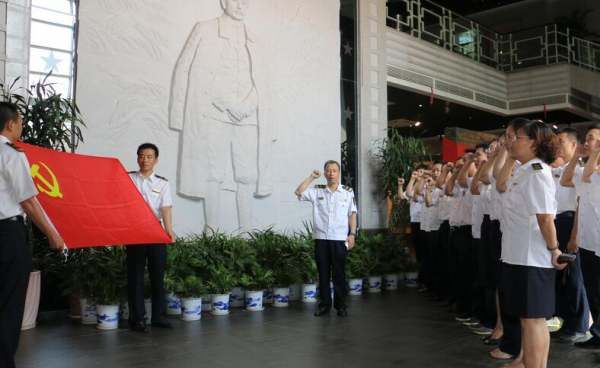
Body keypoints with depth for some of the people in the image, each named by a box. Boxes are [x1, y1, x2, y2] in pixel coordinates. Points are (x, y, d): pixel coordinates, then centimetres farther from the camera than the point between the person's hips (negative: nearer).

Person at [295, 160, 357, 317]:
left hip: (340, 239, -1)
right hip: (321, 238, 2)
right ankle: (324, 304, 17)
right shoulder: (317, 191, 7)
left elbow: (352, 214, 4)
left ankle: (340, 305, 14)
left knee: (339, 273, 4)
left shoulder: (348, 192, 4)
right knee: (323, 273, 7)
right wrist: (312, 177, -1)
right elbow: (298, 192, -3)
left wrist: (352, 234, -2)